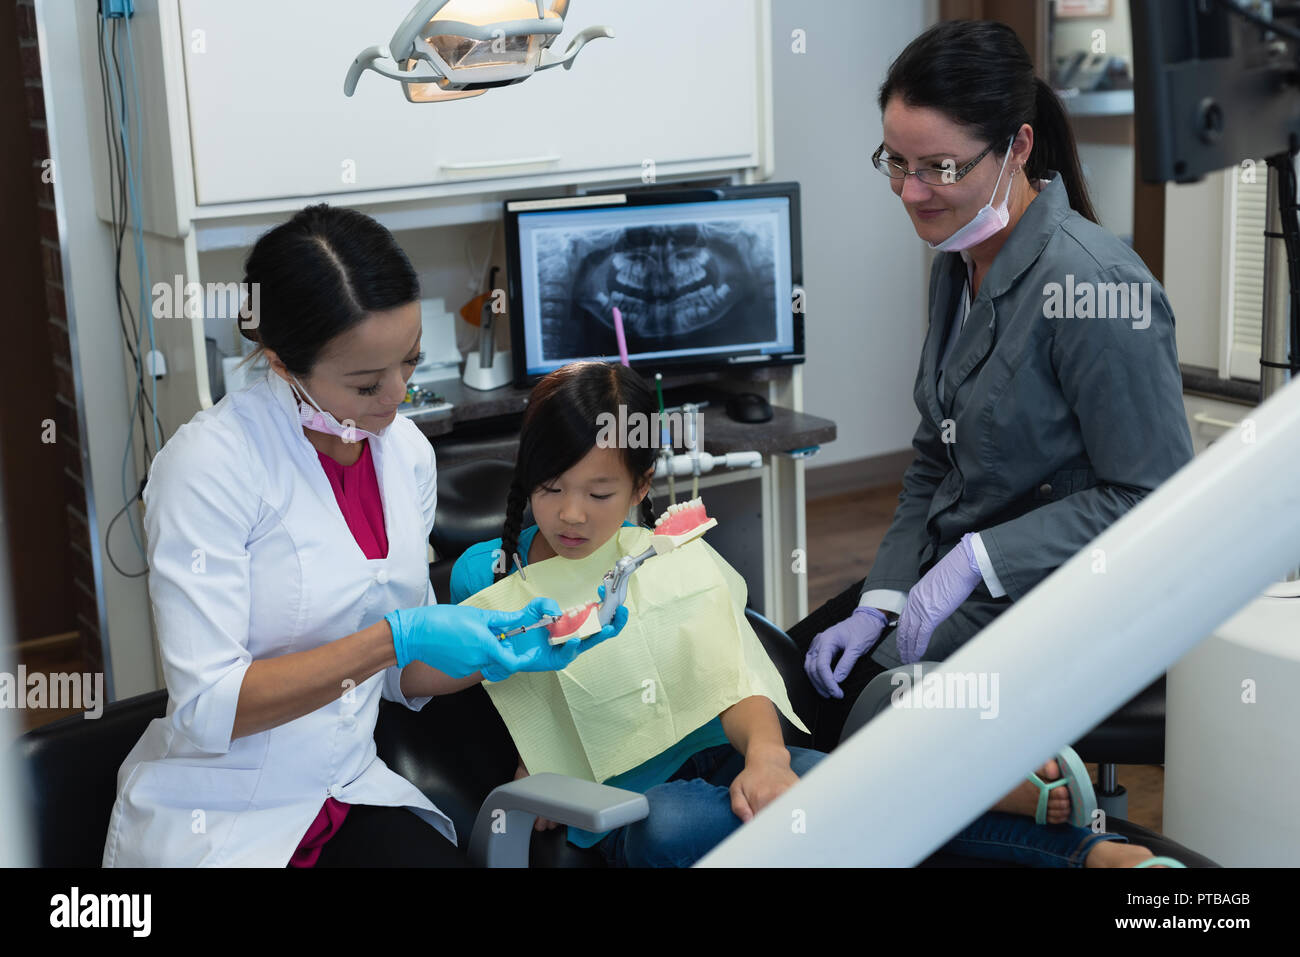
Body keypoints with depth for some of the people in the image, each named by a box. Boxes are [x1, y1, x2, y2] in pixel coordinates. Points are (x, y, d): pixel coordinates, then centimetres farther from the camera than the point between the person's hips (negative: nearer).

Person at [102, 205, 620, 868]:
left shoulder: (407, 451, 2)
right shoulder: (211, 463, -17)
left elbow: (406, 674, 10)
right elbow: (206, 709, -20)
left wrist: (504, 653, -9)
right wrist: (397, 636, -24)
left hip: (349, 790, 5)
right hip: (214, 825, -5)